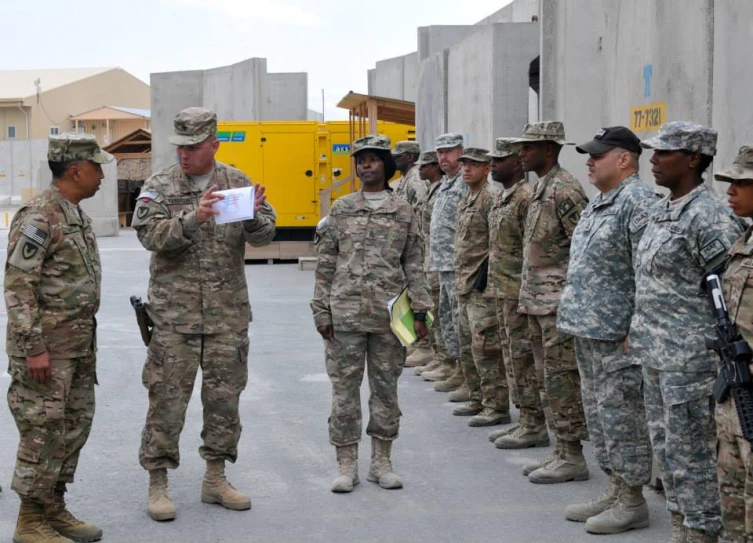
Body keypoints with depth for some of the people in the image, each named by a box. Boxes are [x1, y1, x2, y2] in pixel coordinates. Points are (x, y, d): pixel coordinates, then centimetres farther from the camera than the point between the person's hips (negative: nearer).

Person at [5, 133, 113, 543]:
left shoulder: (75, 214, 12)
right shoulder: (38, 216, -17)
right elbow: (18, 286, -20)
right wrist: (33, 348, -22)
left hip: (78, 347, 9)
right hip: (46, 346, -9)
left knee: (73, 428, 14)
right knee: (44, 433, -4)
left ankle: (55, 510, 24)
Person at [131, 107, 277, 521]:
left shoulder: (237, 183, 5)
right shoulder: (159, 187, -1)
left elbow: (264, 236, 2)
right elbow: (150, 235, -14)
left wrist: (253, 217, -20)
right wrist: (192, 219, -29)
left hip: (228, 312, 3)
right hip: (175, 312, -3)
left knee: (224, 396, 10)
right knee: (167, 398, -1)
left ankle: (215, 478, 23)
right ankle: (157, 484, 8)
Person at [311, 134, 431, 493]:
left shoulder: (403, 212, 7)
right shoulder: (340, 210, 5)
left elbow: (414, 265, 8)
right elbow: (325, 265, 5)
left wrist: (419, 310, 1)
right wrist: (322, 312, -1)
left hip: (388, 315, 1)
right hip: (345, 313, 0)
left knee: (386, 387, 6)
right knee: (344, 387, 1)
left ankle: (381, 462, 17)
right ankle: (346, 465, 9)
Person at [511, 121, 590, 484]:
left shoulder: (564, 190, -15)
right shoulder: (540, 188, 15)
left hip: (559, 301, -10)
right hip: (539, 301, 10)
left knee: (562, 379, -5)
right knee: (553, 378, 13)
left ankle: (572, 457, 0)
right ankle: (562, 451, 19)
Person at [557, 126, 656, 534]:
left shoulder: (639, 202, -15)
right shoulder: (598, 203, 15)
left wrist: (636, 330, -21)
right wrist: (577, 317, 20)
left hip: (617, 334, -10)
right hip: (589, 332, 10)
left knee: (621, 416, -2)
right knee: (599, 412, 15)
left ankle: (632, 501, 7)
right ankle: (615, 490, 25)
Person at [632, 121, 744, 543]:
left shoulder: (709, 217, -16)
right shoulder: (662, 211, 13)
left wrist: (724, 354, -16)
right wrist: (639, 331, 20)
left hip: (690, 358, -10)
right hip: (655, 355, 10)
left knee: (692, 455, -2)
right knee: (666, 447, 16)